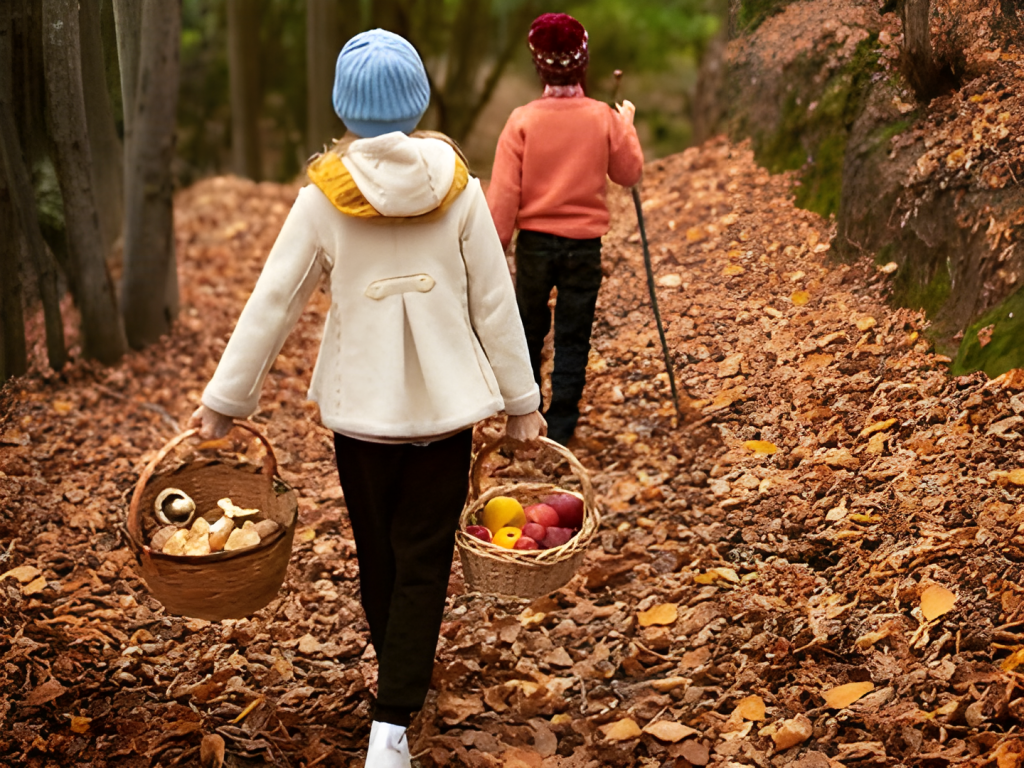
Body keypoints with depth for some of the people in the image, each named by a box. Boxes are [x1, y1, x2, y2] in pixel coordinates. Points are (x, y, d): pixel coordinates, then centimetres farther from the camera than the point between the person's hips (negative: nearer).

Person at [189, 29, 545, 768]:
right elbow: (494, 300, -4)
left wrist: (225, 400, 3)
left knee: (378, 553, 19)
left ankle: (402, 672, 40)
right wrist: (521, 399, 6)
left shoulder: (325, 195, -8)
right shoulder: (456, 186, -7)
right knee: (424, 560, 5)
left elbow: (273, 302, -6)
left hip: (361, 403, 1)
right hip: (445, 402, 0)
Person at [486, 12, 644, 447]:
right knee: (572, 340, 6)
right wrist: (627, 127, 18)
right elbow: (629, 174, 6)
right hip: (584, 244, -1)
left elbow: (504, 191, -9)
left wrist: (495, 246, -2)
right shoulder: (604, 119, -7)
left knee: (529, 331, 17)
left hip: (534, 241, 1)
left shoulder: (523, 121, -9)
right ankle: (560, 428, 7)